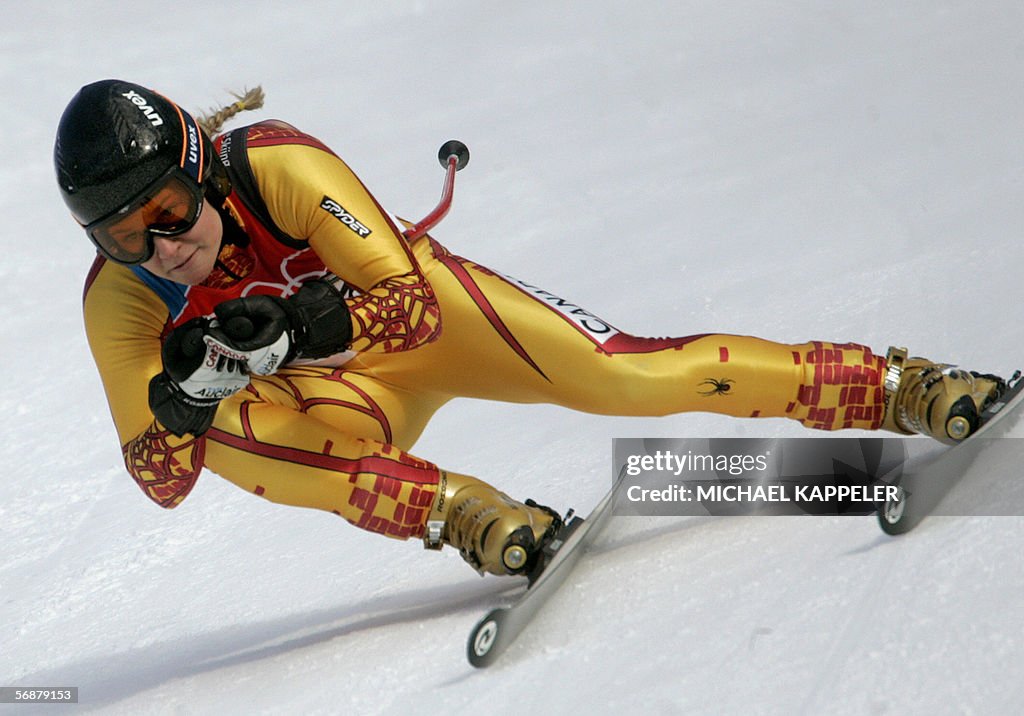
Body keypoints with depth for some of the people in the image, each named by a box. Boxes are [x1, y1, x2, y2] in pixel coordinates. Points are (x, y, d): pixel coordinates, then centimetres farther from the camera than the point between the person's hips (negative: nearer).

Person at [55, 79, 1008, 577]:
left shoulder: (271, 163, -30)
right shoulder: (120, 301, -20)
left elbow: (411, 303, -29)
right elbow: (162, 482, -18)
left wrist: (303, 327, -48)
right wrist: (185, 396, -39)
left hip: (426, 303, -2)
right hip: (341, 388, 2)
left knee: (622, 377, -19)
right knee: (228, 439, -30)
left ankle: (896, 387, -6)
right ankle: (464, 513, -26)